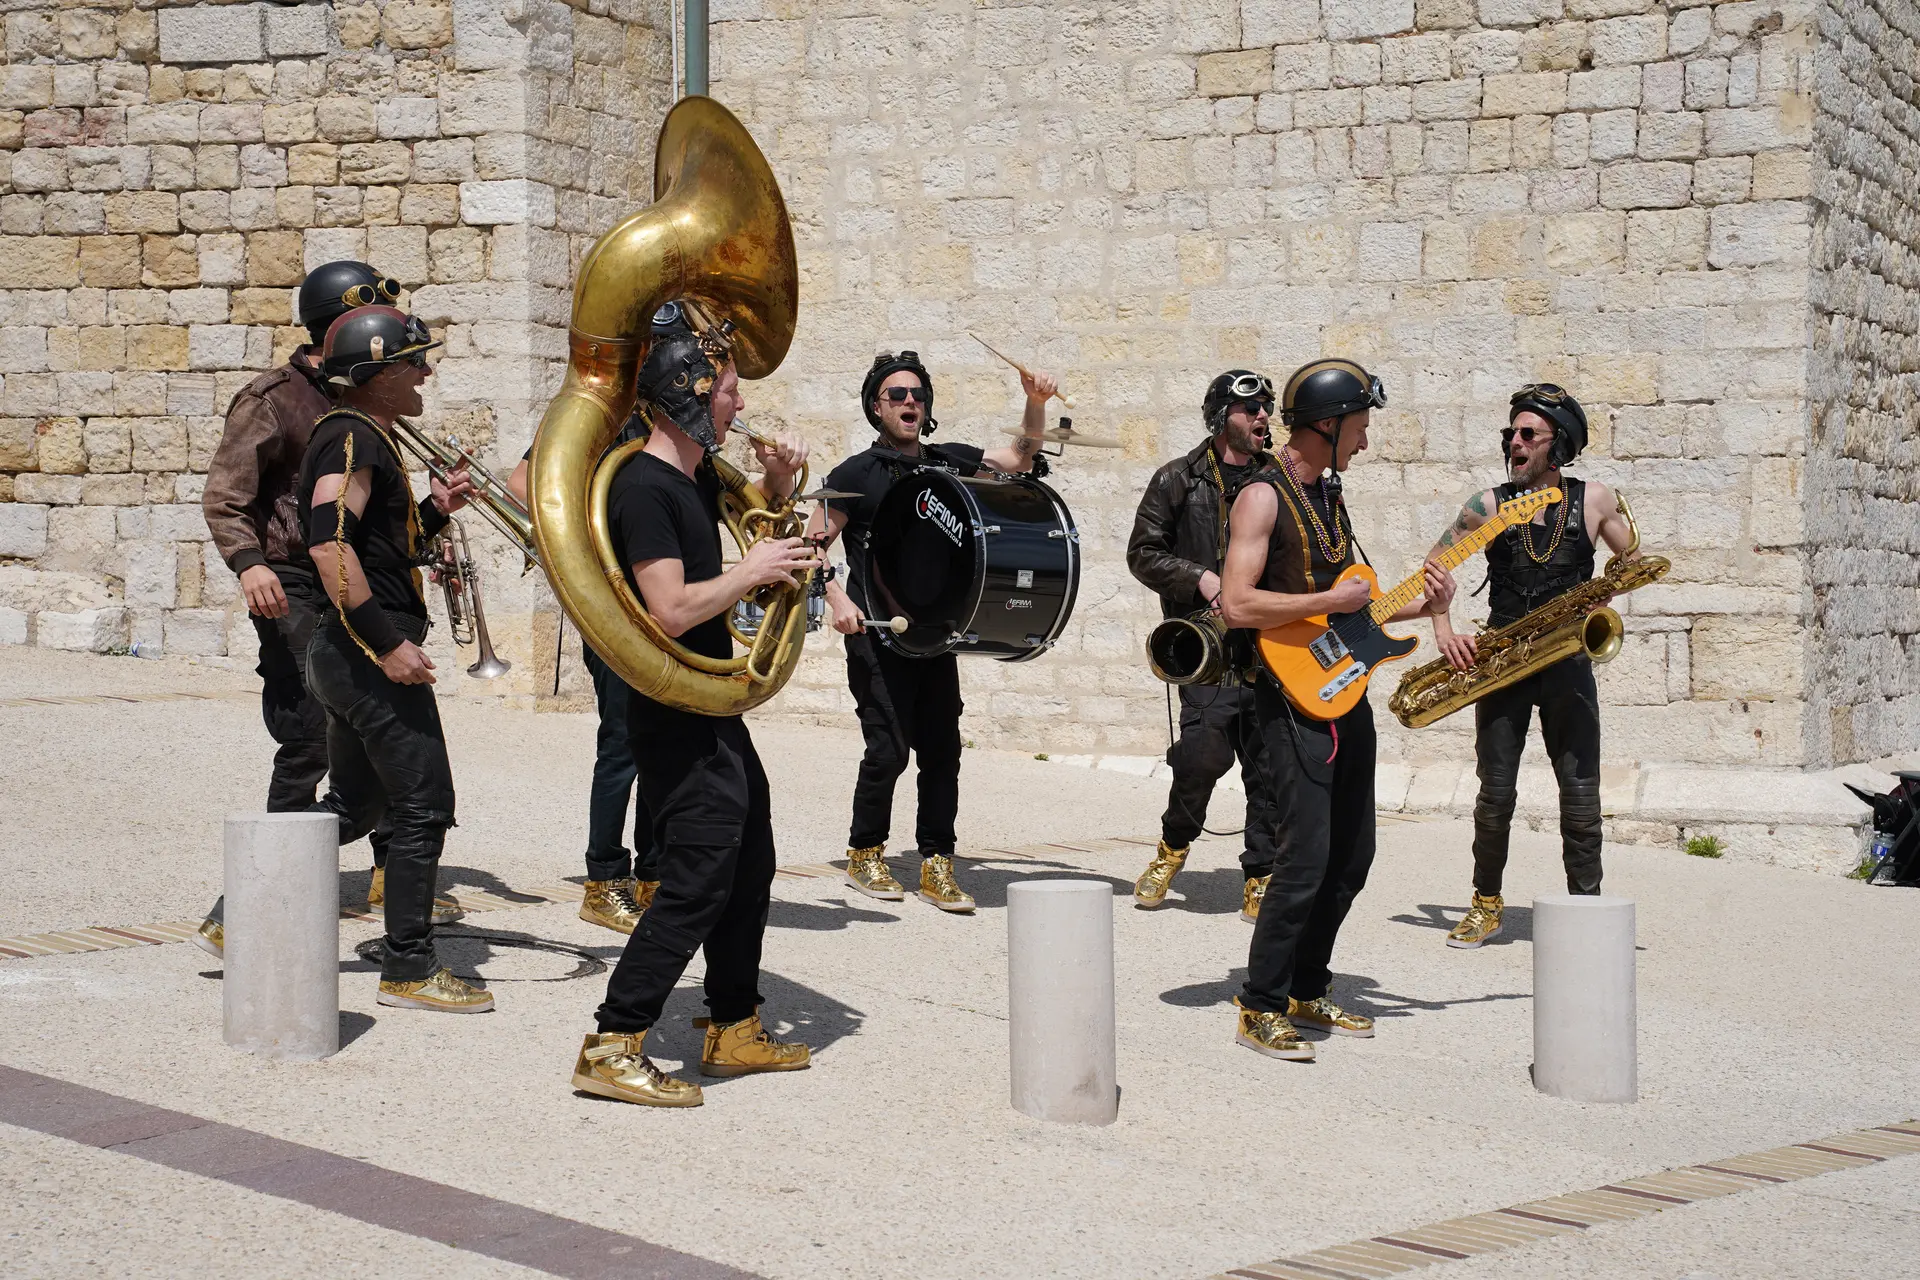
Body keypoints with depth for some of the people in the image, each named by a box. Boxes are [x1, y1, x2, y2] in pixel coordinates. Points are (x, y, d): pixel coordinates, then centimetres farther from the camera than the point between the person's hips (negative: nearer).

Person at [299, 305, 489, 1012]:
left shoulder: (364, 438, 19)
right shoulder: (351, 438, -14)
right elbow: (328, 544, -27)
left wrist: (433, 510, 11)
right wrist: (387, 643, -28)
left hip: (352, 655, 11)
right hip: (368, 656, -11)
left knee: (355, 805, 18)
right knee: (423, 806, -4)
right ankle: (409, 969, 2)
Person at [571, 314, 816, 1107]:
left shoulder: (697, 475, 10)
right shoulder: (644, 489, -19)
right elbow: (672, 610, -27)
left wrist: (778, 481, 11)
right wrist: (754, 571, -16)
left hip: (715, 713, 10)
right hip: (677, 721, -10)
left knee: (748, 866, 16)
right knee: (698, 877, -13)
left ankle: (735, 1029, 28)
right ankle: (612, 1048, -9)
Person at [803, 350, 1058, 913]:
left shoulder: (948, 462, 11)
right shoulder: (855, 474, -1)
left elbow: (1020, 459, 14)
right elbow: (812, 546, 0)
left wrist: (1036, 403, -2)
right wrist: (836, 598, -15)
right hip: (876, 635, -4)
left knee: (942, 748, 1)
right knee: (889, 746, -8)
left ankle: (937, 865, 9)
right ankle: (864, 855, 11)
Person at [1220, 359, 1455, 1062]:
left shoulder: (1329, 495, 16)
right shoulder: (1264, 496, -11)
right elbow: (1237, 604, -21)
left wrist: (1418, 604, 8)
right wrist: (1330, 601, -18)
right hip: (1293, 696, -9)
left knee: (1352, 855, 11)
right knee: (1307, 858, -12)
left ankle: (1307, 993, 23)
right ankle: (1260, 1009, -3)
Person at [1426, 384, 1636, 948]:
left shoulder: (1593, 500, 2)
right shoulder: (1490, 504, 2)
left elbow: (1635, 561, 14)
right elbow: (1435, 565, 9)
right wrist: (1444, 631, -4)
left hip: (1567, 663, 0)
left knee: (1581, 795, -2)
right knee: (1496, 792, -1)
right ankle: (1486, 904, 15)